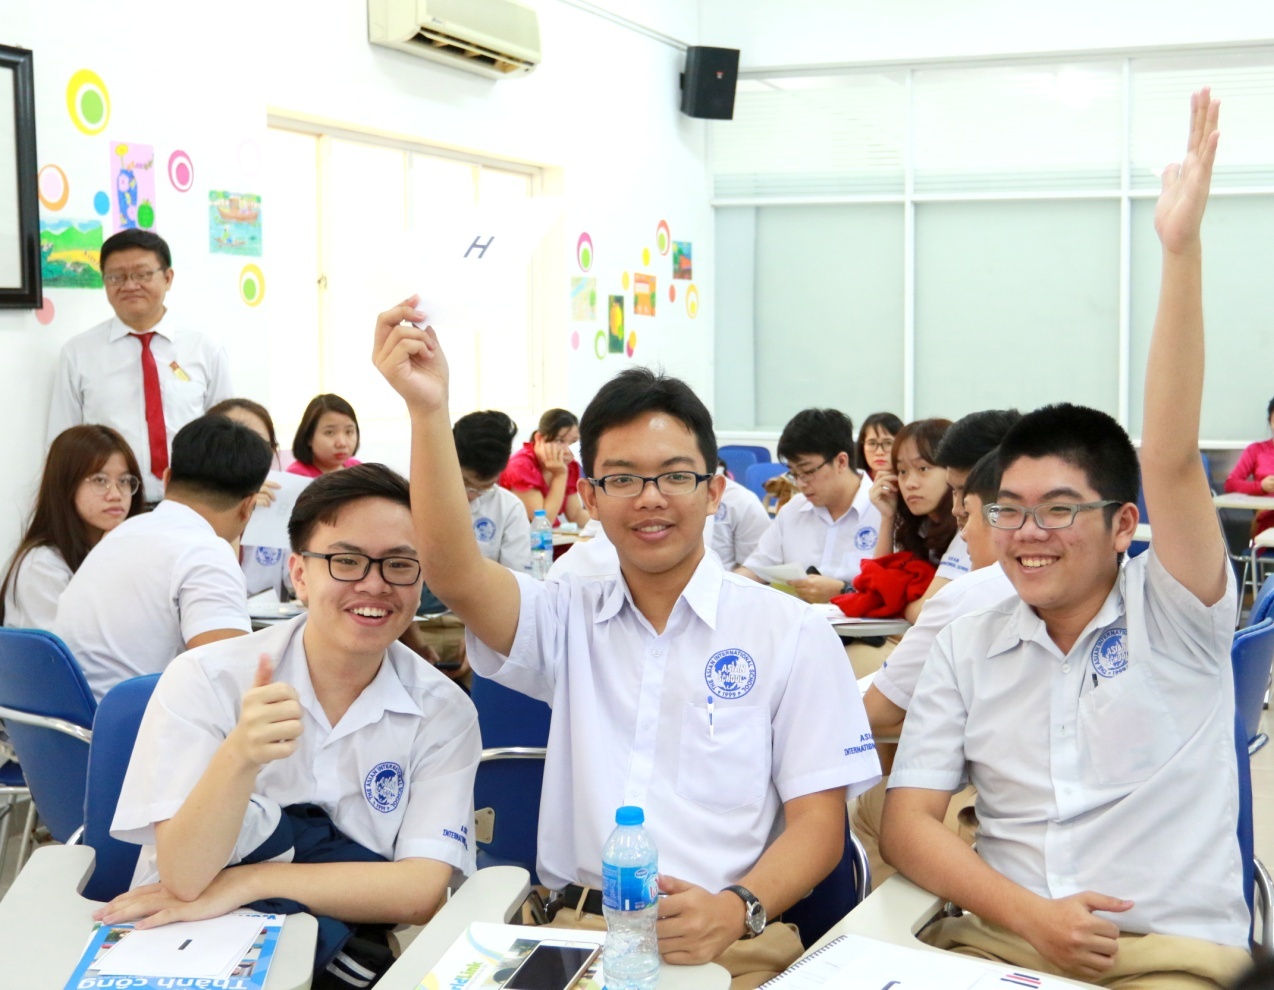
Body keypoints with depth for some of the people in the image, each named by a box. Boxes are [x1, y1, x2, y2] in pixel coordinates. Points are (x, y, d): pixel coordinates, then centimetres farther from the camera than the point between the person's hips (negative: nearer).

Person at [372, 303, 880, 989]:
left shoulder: (789, 632, 7)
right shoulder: (570, 619, 15)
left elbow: (817, 821, 3)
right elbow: (453, 573, -4)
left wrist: (737, 909, -17)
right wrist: (428, 409, -15)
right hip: (574, 932, 2)